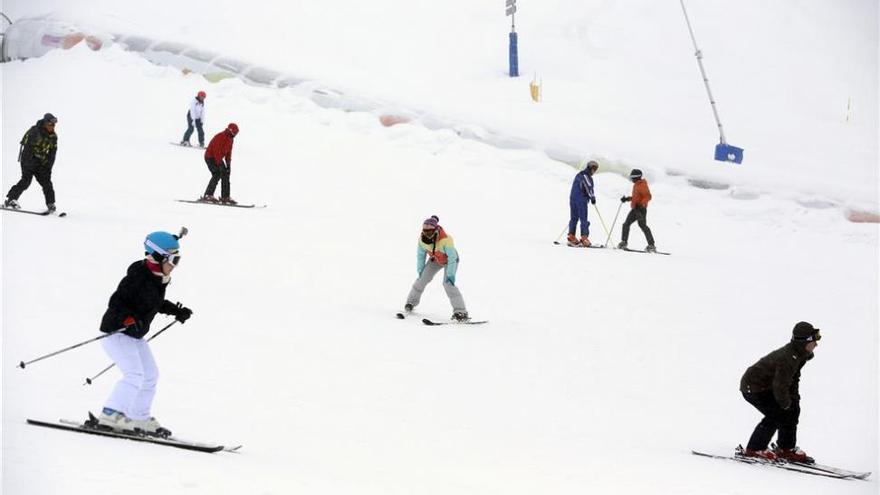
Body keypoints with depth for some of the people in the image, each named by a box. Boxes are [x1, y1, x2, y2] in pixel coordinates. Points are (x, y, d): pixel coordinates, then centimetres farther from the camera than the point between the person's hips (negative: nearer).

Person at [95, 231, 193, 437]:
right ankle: (110, 416, -15)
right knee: (135, 375, -20)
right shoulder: (138, 276, -23)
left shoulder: (159, 278, 4)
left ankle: (139, 419, 24)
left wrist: (176, 310, 13)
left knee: (150, 375, 12)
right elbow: (116, 302, -24)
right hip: (116, 332, -10)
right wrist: (128, 320, -39)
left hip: (135, 335, 10)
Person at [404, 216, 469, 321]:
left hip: (450, 260, -5)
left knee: (448, 283, -22)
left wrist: (450, 275, -30)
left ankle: (460, 312, -22)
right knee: (422, 279, -4)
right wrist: (420, 271, -1)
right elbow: (421, 255, -5)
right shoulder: (422, 239, -22)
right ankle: (411, 301, 20)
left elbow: (452, 258, -31)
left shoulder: (446, 239, -39)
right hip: (435, 260, 5)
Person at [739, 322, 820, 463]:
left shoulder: (798, 354, -1)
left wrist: (794, 399, 6)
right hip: (752, 388, -10)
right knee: (777, 413, -18)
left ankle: (786, 449, 16)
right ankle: (753, 449, -7)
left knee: (793, 408, 6)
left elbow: (793, 378, 14)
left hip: (766, 386, 10)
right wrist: (785, 404, -13)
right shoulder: (788, 358, -33)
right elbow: (780, 386, -30)